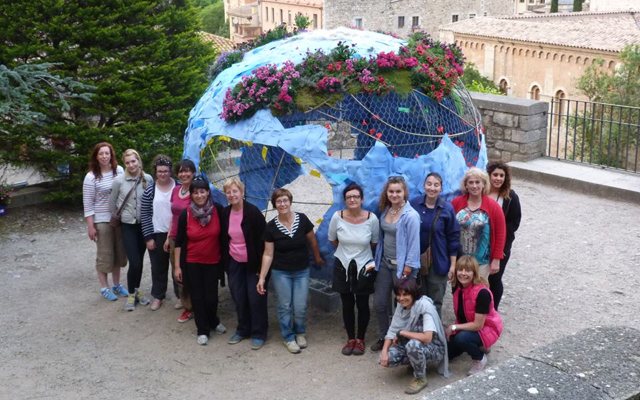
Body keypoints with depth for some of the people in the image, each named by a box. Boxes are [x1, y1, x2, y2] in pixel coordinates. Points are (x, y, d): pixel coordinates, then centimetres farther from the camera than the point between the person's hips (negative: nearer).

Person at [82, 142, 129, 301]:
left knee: (119, 252, 13)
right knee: (105, 254, 4)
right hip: (102, 220, -4)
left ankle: (117, 284, 29)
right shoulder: (91, 177, -12)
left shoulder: (119, 170, 0)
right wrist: (90, 226, -12)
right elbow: (88, 204, -10)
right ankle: (104, 288, 18)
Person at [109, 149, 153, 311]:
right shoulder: (119, 181, -9)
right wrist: (119, 217, 13)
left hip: (144, 225, 2)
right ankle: (131, 294, 12)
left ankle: (137, 290, 31)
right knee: (134, 262, -8)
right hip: (128, 226, -2)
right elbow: (112, 203, 5)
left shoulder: (148, 179, -6)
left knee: (140, 261, 11)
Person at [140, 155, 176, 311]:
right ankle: (158, 296, 23)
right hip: (157, 235, 0)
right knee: (158, 267, 10)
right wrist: (148, 237, -5)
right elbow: (145, 215, -1)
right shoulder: (149, 191, -2)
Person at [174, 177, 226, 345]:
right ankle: (203, 330, 23)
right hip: (192, 263, 0)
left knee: (211, 296, 3)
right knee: (197, 297, 6)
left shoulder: (218, 210, -10)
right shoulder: (186, 214, -10)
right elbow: (179, 241, -3)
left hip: (213, 262, 0)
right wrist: (177, 266, -4)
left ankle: (213, 321, 33)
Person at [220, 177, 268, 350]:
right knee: (239, 298, 12)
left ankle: (258, 334, 14)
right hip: (234, 263, 5)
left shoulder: (253, 212, -17)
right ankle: (243, 330, 29)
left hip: (252, 263, -5)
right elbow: (224, 239, 10)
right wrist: (226, 263, 9)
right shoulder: (225, 213, 0)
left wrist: (260, 265, -16)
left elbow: (262, 240, -15)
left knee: (255, 298, 1)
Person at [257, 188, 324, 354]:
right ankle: (288, 337, 27)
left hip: (302, 271, 1)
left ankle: (300, 333, 30)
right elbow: (268, 254, -6)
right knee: (285, 306, 8)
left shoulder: (302, 219, -10)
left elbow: (312, 240, 6)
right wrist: (262, 277, -8)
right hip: (281, 273, 0)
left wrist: (317, 257, 19)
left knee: (300, 307, 3)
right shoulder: (271, 227, -11)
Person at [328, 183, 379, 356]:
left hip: (364, 267, -1)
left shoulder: (372, 218, -16)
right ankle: (350, 338, 29)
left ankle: (360, 339, 28)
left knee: (362, 304, 10)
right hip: (343, 266, 1)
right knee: (347, 305, 13)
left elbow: (374, 242, 2)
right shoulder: (337, 217, -14)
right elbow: (332, 240, 5)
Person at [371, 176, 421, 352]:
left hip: (401, 266, -7)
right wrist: (377, 259, 12)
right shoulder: (385, 211, 6)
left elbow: (414, 244, -18)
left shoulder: (411, 215, -17)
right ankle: (383, 337, 29)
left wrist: (408, 269, -19)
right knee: (379, 303, 11)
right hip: (385, 263, 7)